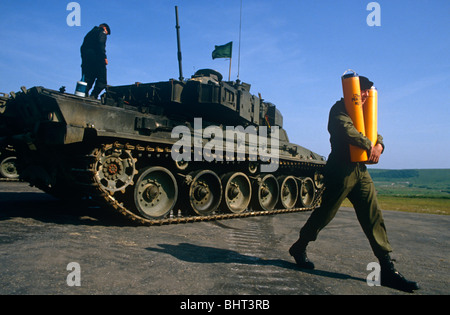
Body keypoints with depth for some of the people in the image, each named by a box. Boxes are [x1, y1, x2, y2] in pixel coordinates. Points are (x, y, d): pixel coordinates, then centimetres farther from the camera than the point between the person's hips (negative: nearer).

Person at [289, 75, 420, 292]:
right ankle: (299, 248, 20)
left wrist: (379, 145, -5)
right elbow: (347, 130, -22)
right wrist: (369, 146, -14)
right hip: (341, 170, -8)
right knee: (325, 213, -1)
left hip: (360, 170, 8)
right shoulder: (339, 109, -4)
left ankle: (388, 270, 7)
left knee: (374, 217, 3)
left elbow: (374, 133, 18)